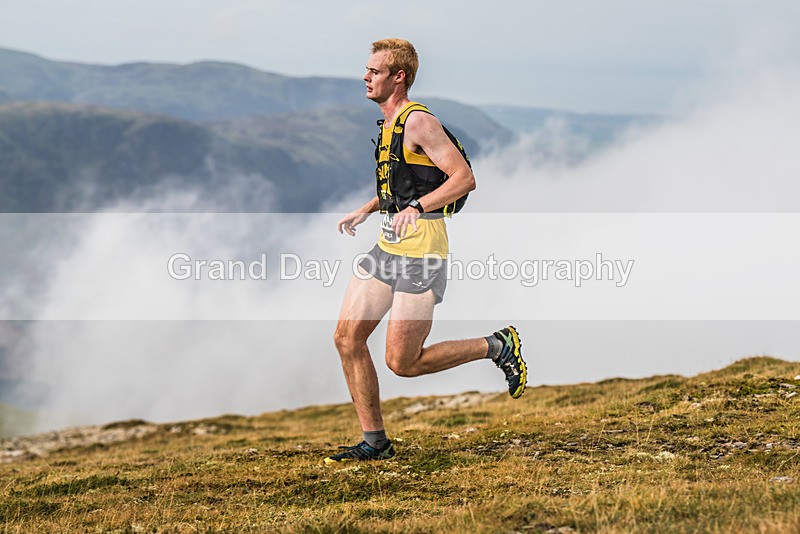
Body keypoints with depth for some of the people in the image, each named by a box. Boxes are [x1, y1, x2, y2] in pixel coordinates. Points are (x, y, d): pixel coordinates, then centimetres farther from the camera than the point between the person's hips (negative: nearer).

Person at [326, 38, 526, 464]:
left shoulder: (419, 122, -13)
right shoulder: (390, 124, 17)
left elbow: (464, 178, -19)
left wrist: (415, 208, -29)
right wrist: (365, 211, 24)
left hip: (420, 252, -9)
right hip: (387, 247, 9)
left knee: (402, 362, -7)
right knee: (347, 338, 1)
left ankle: (497, 347, 11)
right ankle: (375, 442, 9)